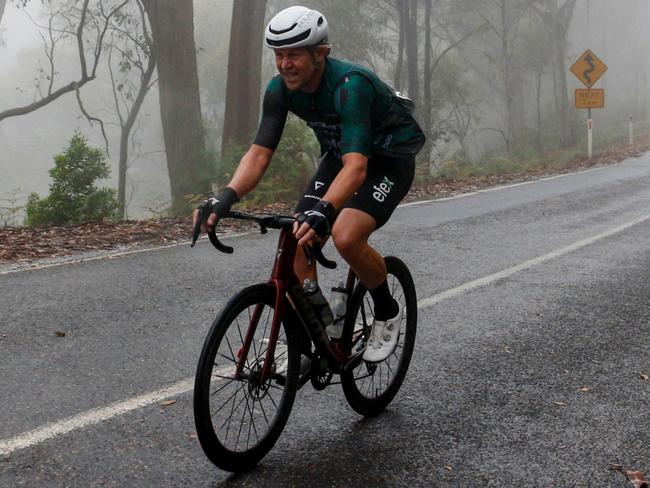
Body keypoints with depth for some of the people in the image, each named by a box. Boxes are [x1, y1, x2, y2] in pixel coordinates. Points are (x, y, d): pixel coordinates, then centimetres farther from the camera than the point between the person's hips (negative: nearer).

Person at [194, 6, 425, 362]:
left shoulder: (350, 85, -35)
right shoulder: (280, 89, -15)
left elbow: (356, 166, -46)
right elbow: (260, 152, -18)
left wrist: (322, 211, -63)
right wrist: (225, 198, -36)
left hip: (390, 158, -6)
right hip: (340, 154, 7)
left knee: (346, 237, -29)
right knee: (298, 241, -9)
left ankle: (387, 312, -1)